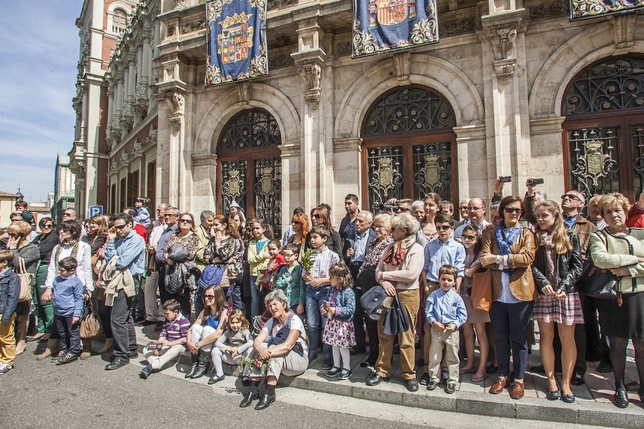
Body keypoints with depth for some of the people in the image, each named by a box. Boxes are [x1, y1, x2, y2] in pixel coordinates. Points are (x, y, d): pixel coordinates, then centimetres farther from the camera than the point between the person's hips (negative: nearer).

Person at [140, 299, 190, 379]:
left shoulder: (184, 321, -15)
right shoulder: (167, 321, 10)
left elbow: (185, 338, -19)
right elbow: (163, 334, 8)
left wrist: (170, 343, -22)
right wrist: (157, 345, -10)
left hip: (179, 345, -7)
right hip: (167, 345, 8)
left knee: (174, 350, -42)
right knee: (146, 350, -5)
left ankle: (151, 366, -44)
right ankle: (157, 365, -30)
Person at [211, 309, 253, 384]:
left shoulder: (245, 331, -8)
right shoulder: (228, 332, 4)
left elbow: (251, 343, -25)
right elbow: (217, 342, -4)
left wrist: (238, 349, -29)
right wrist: (227, 348, -21)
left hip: (242, 357, -3)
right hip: (231, 358, 3)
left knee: (251, 350, -32)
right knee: (215, 350, -12)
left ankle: (245, 375, -19)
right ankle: (219, 374, 2)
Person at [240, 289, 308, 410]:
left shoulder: (294, 320, -14)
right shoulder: (271, 322, 5)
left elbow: (288, 346, -27)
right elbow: (257, 340, -10)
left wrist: (267, 353, -37)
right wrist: (260, 349, -33)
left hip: (299, 360, -5)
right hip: (277, 360, 5)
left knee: (273, 348, -30)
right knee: (261, 346, -21)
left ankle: (269, 392, -31)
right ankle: (253, 389, -22)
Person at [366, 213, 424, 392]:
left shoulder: (416, 249, -6)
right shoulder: (390, 247, 12)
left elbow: (411, 274, -18)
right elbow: (379, 269, 7)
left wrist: (384, 275, -10)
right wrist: (383, 282, -15)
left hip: (407, 295, -5)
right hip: (387, 294, 5)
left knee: (406, 337, 4)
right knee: (384, 334, 10)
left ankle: (409, 374, 18)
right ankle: (382, 370, 21)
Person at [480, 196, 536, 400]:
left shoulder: (526, 234, 7)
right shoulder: (490, 234, 10)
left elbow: (528, 257, -11)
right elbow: (485, 259, -3)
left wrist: (499, 258, -15)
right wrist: (512, 261, -13)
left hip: (520, 291, -2)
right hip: (497, 292, 2)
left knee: (519, 337, 7)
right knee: (500, 337, 11)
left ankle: (519, 380, 19)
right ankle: (502, 376, 24)